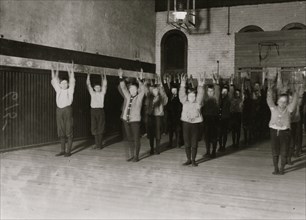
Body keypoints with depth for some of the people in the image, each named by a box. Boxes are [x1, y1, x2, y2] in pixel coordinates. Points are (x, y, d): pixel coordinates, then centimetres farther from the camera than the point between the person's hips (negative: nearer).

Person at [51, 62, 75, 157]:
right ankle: (62, 150, 13)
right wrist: (55, 71, 15)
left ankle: (68, 151, -1)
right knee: (61, 132, 7)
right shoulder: (58, 91, 16)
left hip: (67, 110, -4)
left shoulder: (69, 91, 6)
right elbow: (54, 81, 18)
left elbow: (72, 81, 0)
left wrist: (70, 71, -3)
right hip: (59, 110, 4)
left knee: (69, 131, -3)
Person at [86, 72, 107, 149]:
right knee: (94, 128, 3)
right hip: (93, 110, 1)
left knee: (100, 128, -2)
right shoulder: (92, 93, 11)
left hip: (100, 110, -1)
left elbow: (104, 85, 7)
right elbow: (88, 84, 10)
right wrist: (88, 75, 7)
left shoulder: (102, 93, 10)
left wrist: (104, 76, 4)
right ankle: (96, 144, 10)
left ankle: (100, 144, 2)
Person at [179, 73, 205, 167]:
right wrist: (183, 85, -22)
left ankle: (193, 160, 13)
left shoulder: (198, 103, 2)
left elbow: (200, 96, -12)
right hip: (186, 123, 1)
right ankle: (188, 159, 17)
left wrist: (200, 86, -27)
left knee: (194, 143, 2)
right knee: (187, 143, 6)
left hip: (195, 123, -1)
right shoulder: (185, 102, 6)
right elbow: (181, 95, -7)